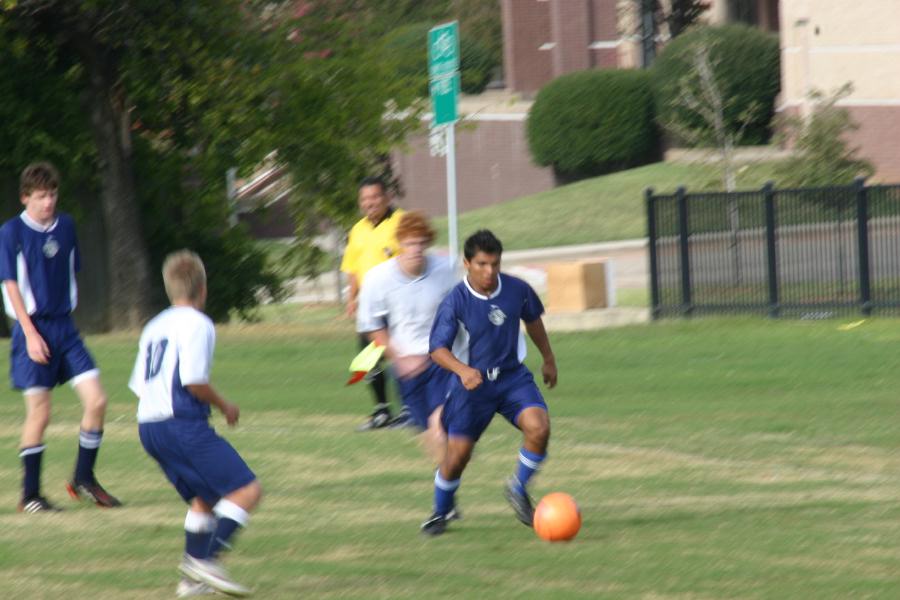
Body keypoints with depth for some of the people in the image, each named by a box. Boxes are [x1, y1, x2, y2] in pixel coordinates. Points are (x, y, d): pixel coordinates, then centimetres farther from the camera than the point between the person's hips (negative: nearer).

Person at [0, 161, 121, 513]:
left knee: (96, 400, -4)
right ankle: (30, 495, 8)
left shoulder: (65, 227, 8)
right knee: (39, 414, -4)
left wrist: (65, 315, 14)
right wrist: (31, 334, -14)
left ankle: (84, 480, 11)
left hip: (64, 326, 5)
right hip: (34, 330, -5)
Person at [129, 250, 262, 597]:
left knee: (204, 497, 21)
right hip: (183, 425, -9)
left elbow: (139, 384, 18)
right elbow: (194, 381, -17)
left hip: (148, 426, 9)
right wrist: (225, 406, -1)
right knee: (247, 490, -10)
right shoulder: (197, 324, -6)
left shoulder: (154, 327, 19)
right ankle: (204, 559, -22)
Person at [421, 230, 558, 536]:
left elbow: (532, 320, 14)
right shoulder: (455, 302, -18)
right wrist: (463, 370, -37)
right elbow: (437, 348, -18)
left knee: (538, 427, -22)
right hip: (473, 382, -2)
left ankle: (519, 489, 4)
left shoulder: (517, 290, -8)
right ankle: (440, 512, 28)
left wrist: (548, 359, 24)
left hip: (512, 376, 2)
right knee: (458, 453, -1)